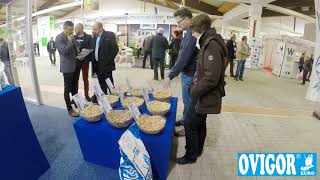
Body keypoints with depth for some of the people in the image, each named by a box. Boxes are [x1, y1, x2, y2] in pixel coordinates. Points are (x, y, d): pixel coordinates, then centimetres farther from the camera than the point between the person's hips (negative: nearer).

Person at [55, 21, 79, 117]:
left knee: (74, 87, 19)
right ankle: (69, 109, 10)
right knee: (68, 89, 1)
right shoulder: (59, 38, -12)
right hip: (67, 67, -7)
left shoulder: (71, 36, 11)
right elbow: (64, 51, -21)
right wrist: (69, 41, -28)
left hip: (75, 65, 8)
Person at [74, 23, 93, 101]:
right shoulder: (74, 37, 8)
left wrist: (87, 59, -18)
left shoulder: (88, 37, -2)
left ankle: (86, 95, 20)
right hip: (76, 61, 2)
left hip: (85, 61, -2)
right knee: (75, 79, 5)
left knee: (85, 78, 8)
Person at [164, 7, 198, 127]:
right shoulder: (189, 33, 10)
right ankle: (185, 120, 37)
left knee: (188, 101, 4)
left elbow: (183, 58, -26)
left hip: (189, 74, -10)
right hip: (187, 72, 10)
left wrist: (170, 76, -23)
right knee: (187, 100, 21)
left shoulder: (191, 34, -22)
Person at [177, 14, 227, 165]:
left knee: (190, 125, 1)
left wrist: (195, 91, -17)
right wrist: (194, 86, 11)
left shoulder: (212, 45, -22)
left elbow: (211, 78, -29)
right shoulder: (208, 43, 11)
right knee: (200, 123, 21)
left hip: (205, 96, -10)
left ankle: (191, 156, 21)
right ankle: (198, 150, 40)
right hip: (204, 94, 10)